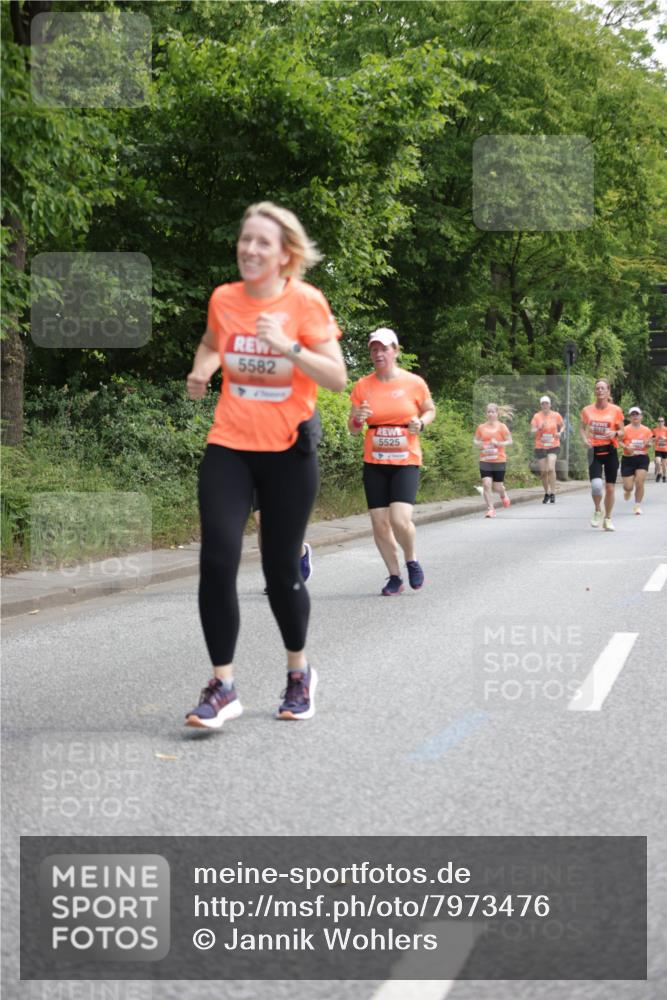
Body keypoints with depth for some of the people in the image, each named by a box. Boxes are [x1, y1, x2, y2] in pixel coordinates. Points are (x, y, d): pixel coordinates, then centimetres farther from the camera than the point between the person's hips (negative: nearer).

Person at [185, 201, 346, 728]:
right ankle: (223, 686, -4)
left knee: (281, 569, 4)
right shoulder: (224, 298, 1)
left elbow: (337, 377, -13)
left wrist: (289, 347, -26)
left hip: (288, 451, -2)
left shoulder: (306, 302, -9)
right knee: (217, 559, -13)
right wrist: (202, 370, 3)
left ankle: (299, 672, 29)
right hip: (229, 447, 2)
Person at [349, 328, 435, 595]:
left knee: (400, 519, -18)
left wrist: (421, 423, -9)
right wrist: (358, 419, -15)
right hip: (374, 463, 3)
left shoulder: (414, 383, -3)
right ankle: (394, 577, 17)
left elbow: (430, 410, 13)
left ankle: (411, 561, 12)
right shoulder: (362, 386, 1)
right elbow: (353, 428, 8)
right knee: (379, 522, -1)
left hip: (406, 462, -2)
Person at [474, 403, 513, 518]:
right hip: (485, 461, 2)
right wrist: (478, 444, -7)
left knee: (496, 487, 4)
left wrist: (499, 443, -18)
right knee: (486, 484, -12)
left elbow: (509, 441, -3)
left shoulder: (502, 427, -3)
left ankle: (503, 494, 41)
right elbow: (476, 441, 15)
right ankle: (490, 509, -5)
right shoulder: (481, 427, 5)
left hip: (499, 461, -2)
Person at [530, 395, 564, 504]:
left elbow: (561, 426, 18)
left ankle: (553, 493, -12)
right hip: (540, 447, 1)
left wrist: (560, 433, -3)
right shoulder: (537, 416, -1)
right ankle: (547, 493, 21)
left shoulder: (556, 415, 1)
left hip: (553, 446, -1)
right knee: (543, 471, 3)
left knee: (551, 468, -19)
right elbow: (532, 432, -2)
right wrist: (539, 428, -21)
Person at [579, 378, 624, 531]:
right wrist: (585, 439, -6)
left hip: (610, 451, 0)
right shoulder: (587, 410, 1)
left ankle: (607, 519, 22)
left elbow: (623, 431, 5)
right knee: (596, 484, -18)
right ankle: (598, 511, 10)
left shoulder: (616, 410, -2)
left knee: (610, 488, 5)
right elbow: (582, 428, 14)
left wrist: (615, 433, -16)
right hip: (594, 451, 0)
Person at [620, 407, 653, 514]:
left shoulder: (647, 430, 4)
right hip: (628, 459, -1)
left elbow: (650, 443, 13)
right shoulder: (625, 429, -4)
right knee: (628, 486, -3)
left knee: (639, 482, -12)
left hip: (642, 458, 1)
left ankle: (637, 506, 4)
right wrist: (626, 447, -21)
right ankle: (627, 491, 37)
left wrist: (648, 443, -9)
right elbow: (619, 441, -3)